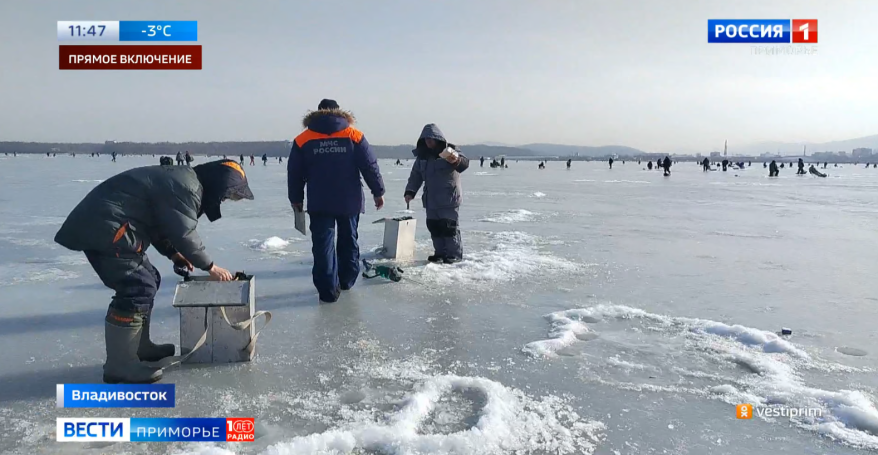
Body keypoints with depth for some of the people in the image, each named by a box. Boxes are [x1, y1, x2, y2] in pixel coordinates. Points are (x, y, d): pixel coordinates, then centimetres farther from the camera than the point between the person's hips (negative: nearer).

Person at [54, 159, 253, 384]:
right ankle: (119, 365, -8)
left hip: (103, 224, 11)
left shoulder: (181, 180, 17)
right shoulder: (186, 188, -16)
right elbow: (184, 234, -16)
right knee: (137, 289, -14)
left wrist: (173, 254, 15)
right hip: (105, 227, -11)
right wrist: (211, 267, -4)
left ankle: (139, 347, 27)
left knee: (148, 281, 17)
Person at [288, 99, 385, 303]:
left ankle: (328, 289, -4)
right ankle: (347, 280, 27)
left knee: (323, 244, 2)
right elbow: (370, 166, -4)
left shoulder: (303, 140, 0)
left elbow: (295, 173, 3)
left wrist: (296, 198, 14)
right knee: (348, 240, 17)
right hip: (350, 201, 1)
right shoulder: (354, 136, -2)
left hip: (319, 203, -1)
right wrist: (378, 192, 5)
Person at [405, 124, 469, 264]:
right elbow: (416, 175, 15)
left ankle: (455, 254, 4)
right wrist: (410, 191, 3)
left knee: (450, 226, -6)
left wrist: (457, 160, -47)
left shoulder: (449, 151, -8)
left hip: (449, 198, -6)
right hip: (431, 199, 6)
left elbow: (464, 162, -24)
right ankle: (440, 252, 18)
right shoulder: (422, 155, 10)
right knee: (433, 226, 8)